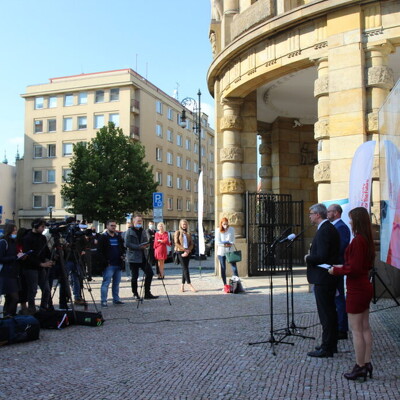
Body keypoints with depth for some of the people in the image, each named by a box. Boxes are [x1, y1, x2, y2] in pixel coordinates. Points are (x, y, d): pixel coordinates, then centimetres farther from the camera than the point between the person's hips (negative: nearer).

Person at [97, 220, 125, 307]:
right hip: (109, 265, -6)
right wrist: (105, 262, -14)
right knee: (106, 283, -6)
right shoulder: (103, 237, -3)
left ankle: (116, 299, 20)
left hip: (118, 264, 6)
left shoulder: (118, 237, 16)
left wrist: (123, 255, 6)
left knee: (116, 283, 11)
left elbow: (123, 248, 25)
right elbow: (100, 251, -8)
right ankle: (104, 301, -2)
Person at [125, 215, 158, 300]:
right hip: (133, 258, -6)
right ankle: (135, 294, 18)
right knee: (135, 276, 2)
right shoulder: (129, 231, -4)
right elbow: (127, 244, -14)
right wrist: (139, 247, -20)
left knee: (150, 273, 1)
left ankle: (147, 293, 11)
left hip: (143, 257, 6)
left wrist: (146, 245, -4)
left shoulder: (143, 231, 15)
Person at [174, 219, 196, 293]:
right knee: (185, 268, -10)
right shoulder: (177, 232, 3)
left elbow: (191, 244, 12)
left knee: (185, 269, 3)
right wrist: (184, 249, -10)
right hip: (180, 252, -4)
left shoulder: (188, 233, 15)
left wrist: (188, 251, -6)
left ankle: (182, 285, 8)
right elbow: (176, 243, -5)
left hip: (187, 253, 4)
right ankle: (190, 285, -12)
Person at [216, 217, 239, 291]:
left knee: (234, 267, -6)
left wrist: (231, 244, -14)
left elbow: (233, 240, 6)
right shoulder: (218, 230, -1)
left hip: (230, 250, 1)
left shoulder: (231, 229, 5)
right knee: (223, 268, 3)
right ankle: (225, 285, 10)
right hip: (221, 251, -1)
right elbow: (218, 242, -5)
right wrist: (225, 245, -18)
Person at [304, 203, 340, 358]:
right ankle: (331, 344, 27)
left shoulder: (324, 231, -19)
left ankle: (326, 348, 4)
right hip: (330, 278, 11)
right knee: (330, 311, 17)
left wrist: (308, 258, -9)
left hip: (322, 278, -11)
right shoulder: (331, 228, 13)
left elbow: (321, 257, -25)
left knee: (326, 314, -3)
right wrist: (312, 254, 10)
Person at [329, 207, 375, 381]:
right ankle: (367, 364, 23)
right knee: (365, 328, 14)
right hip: (366, 287, 9)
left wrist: (337, 270, -8)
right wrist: (344, 267, 15)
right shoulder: (367, 240, 8)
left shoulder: (357, 241, -20)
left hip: (356, 290, -9)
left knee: (356, 329, 0)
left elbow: (354, 269, -22)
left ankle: (360, 367, 8)